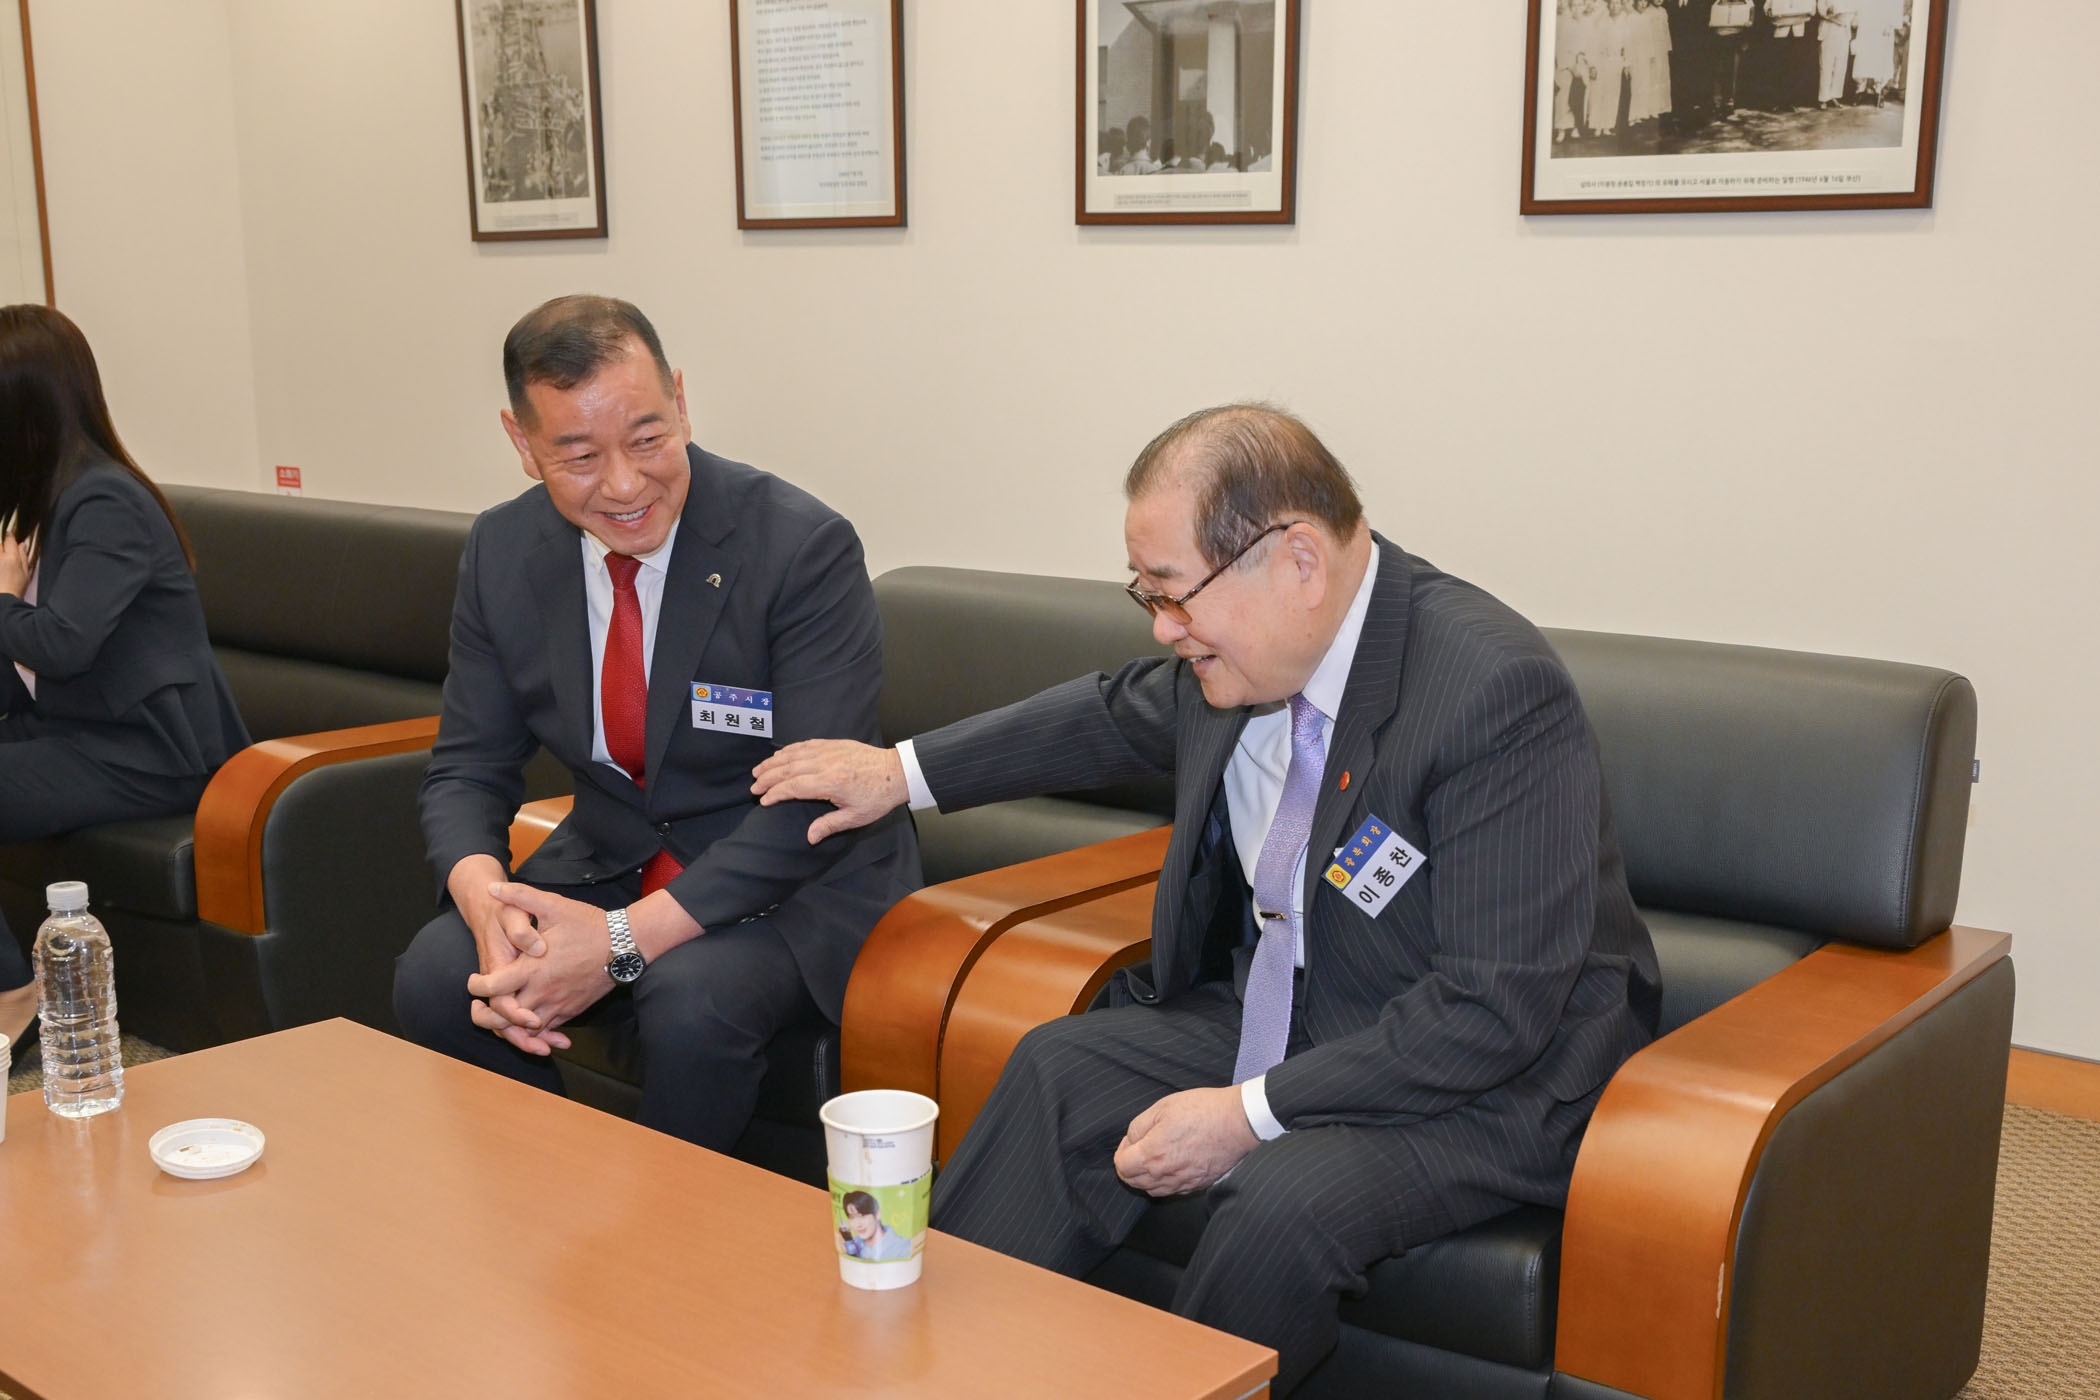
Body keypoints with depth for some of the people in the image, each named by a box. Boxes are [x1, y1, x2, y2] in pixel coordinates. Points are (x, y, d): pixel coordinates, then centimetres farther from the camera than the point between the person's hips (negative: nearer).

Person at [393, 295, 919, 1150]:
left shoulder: (803, 547, -20)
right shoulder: (502, 552, -2)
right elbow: (467, 768, 2)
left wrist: (626, 939, -29)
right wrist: (487, 901, -22)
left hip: (795, 887, -5)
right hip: (608, 865, 5)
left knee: (690, 1002, -33)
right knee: (434, 977, -19)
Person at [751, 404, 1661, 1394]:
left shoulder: (1500, 691, -28)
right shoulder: (1237, 651, -6)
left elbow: (1496, 1009, -28)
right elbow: (1119, 717, 19)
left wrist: (1251, 1113, -26)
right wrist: (905, 770, 21)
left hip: (1491, 1076, -7)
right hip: (1289, 1012, 7)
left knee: (1282, 1199, -31)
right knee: (1059, 1071, -4)